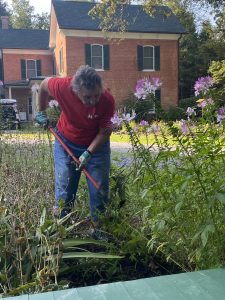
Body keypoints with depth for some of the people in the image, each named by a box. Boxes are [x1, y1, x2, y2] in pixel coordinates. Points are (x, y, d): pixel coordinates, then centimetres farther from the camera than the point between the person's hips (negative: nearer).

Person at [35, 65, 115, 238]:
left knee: (100, 190, 3)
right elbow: (44, 85, -5)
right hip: (66, 143, 1)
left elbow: (105, 132, -17)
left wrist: (88, 153, -26)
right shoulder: (63, 87, -29)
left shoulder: (107, 100, -29)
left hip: (97, 144, 0)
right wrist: (42, 112, 4)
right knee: (64, 190, 3)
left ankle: (100, 228, 20)